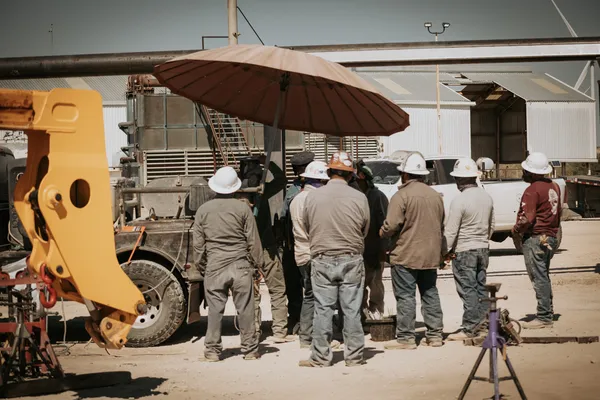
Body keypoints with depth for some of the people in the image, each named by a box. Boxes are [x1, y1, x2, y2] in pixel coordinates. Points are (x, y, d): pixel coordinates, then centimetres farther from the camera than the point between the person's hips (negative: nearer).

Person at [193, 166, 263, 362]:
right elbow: (253, 241, 0)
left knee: (215, 310, 6)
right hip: (240, 266, -1)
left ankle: (212, 350, 9)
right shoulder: (242, 209, -3)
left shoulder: (203, 210, 1)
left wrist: (201, 266, 15)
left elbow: (198, 244, 5)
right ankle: (250, 349, 13)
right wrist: (256, 264, 10)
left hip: (214, 267, 1)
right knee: (245, 310, 6)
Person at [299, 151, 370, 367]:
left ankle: (320, 357, 11)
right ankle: (354, 356, 13)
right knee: (352, 311, 6)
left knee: (323, 310, 5)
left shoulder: (312, 197, -4)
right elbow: (365, 231, 4)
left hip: (322, 261, 0)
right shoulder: (359, 198, -6)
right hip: (352, 260, 0)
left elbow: (307, 229, 7)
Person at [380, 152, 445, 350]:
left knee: (405, 296, -1)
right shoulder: (436, 196, 9)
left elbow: (391, 225, -20)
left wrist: (382, 233, 1)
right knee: (430, 294, 14)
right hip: (431, 255, 7)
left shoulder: (401, 196, -14)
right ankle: (435, 334, 18)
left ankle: (406, 337, 1)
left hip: (406, 255, -7)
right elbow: (441, 226, 17)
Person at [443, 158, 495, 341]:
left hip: (464, 251, -7)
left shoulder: (459, 200, -18)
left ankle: (469, 329, 0)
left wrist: (445, 251, -7)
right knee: (480, 287, 13)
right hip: (483, 249, 7)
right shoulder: (487, 197, 4)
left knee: (467, 290, -3)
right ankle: (481, 324, 17)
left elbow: (451, 231, -16)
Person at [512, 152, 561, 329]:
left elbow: (527, 218, -22)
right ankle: (548, 313, 20)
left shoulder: (532, 190, -16)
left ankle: (543, 317, -5)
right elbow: (559, 211, 20)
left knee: (539, 278, -6)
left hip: (534, 238, -9)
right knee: (544, 276, 16)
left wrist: (516, 231, -6)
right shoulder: (553, 187, 11)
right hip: (551, 237, 9)